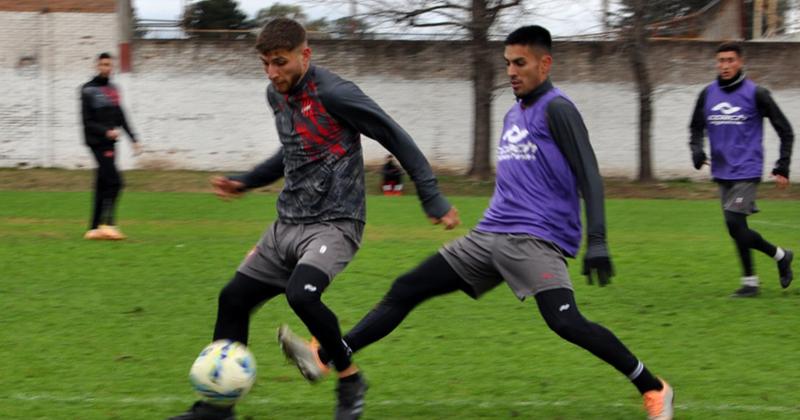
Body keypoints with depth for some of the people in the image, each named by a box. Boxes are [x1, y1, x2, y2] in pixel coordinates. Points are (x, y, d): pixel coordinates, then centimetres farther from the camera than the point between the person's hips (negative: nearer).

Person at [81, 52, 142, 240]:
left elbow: (121, 117, 21)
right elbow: (87, 122, -9)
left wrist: (133, 139, 15)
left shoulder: (113, 89, 16)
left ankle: (94, 228, 8)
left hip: (110, 143, 7)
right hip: (97, 142, -7)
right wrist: (106, 132, -23)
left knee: (103, 186, 5)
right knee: (114, 181, -17)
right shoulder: (88, 90, -5)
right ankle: (107, 224, -18)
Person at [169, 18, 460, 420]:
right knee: (233, 298, 5)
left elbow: (396, 139, -12)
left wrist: (433, 199, -11)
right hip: (287, 223, 8)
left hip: (333, 224, -8)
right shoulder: (277, 95, 8)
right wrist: (245, 182, 25)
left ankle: (350, 379, -8)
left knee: (301, 294, -31)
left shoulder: (334, 94, -17)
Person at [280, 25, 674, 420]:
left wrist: (597, 243, -23)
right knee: (405, 290, 4)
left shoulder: (557, 109, -6)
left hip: (537, 239, -9)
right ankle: (324, 356, 4)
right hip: (490, 236, 9)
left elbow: (588, 177, -13)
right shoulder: (513, 114, 20)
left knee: (566, 322, -28)